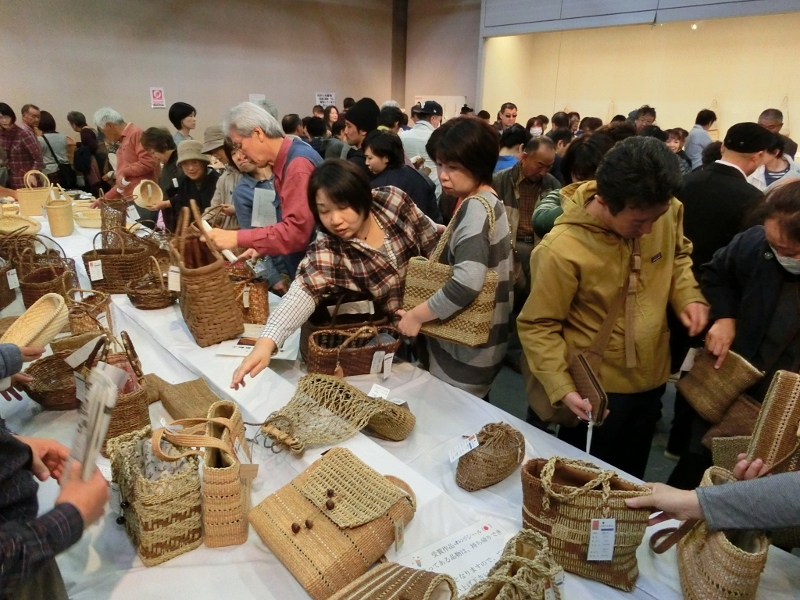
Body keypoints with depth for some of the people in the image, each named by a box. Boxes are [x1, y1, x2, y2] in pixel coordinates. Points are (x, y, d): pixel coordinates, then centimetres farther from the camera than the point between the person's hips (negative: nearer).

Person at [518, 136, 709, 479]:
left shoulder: (667, 211, -13)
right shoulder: (562, 249, -30)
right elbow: (538, 327, -20)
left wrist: (689, 296, -8)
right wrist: (561, 388, -29)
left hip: (651, 379, 5)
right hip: (596, 391, -5)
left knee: (629, 482, 28)